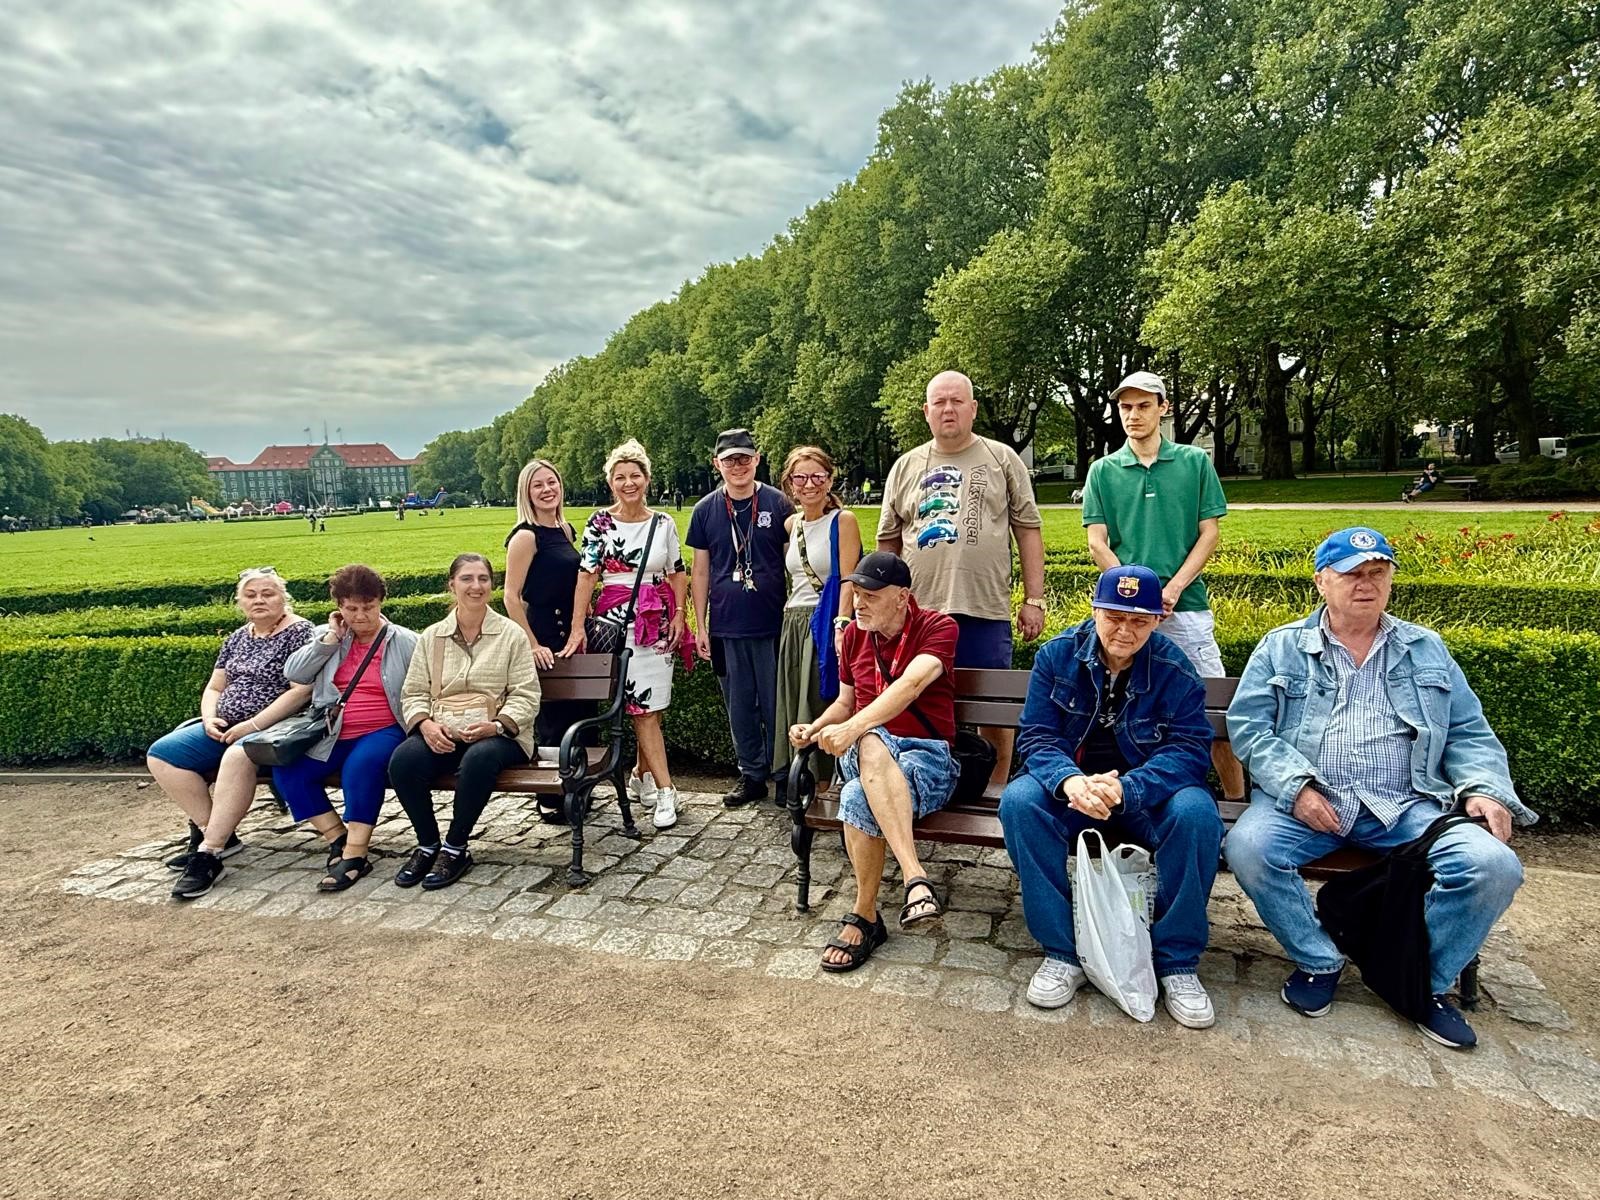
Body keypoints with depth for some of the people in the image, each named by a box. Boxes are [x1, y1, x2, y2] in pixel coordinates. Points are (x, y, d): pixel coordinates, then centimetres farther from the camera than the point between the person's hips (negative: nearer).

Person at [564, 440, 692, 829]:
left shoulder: (663, 523, 7)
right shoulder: (600, 523, -2)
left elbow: (678, 574, 11)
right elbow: (587, 575, -7)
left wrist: (678, 615, 1)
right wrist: (577, 627, -12)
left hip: (658, 621, 3)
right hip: (617, 621, -3)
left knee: (653, 706, 5)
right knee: (642, 707, -6)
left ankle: (641, 777, 25)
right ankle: (665, 793, -4)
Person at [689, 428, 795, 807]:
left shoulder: (779, 505, -1)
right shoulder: (705, 510, 5)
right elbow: (700, 570, 8)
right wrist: (700, 626, 5)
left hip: (773, 624, -2)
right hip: (726, 628, 3)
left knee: (776, 705, 5)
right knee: (739, 706, 11)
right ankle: (752, 776, 25)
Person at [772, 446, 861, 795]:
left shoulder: (843, 520, -5)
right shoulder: (791, 525, 13)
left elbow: (848, 579, -13)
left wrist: (841, 625, -23)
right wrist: (789, 618, 10)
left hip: (826, 622, -6)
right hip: (794, 622, 7)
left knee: (820, 704, -3)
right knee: (791, 704, 10)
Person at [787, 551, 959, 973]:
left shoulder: (938, 628, -7)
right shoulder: (854, 634, 12)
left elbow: (909, 685, -26)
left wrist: (853, 727, -40)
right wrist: (815, 728, 0)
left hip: (927, 757, -3)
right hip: (864, 755, 4)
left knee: (858, 798, -39)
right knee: (873, 743, -39)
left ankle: (865, 917, -26)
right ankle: (915, 877, -47)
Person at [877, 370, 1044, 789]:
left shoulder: (1002, 460, 7)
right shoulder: (905, 467, 13)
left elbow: (1028, 531, 5)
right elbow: (887, 541, 16)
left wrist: (1034, 599, -2)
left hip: (986, 611, -2)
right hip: (919, 613, 2)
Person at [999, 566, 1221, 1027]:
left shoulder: (1174, 669, -9)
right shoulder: (1057, 655, -6)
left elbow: (1190, 749, -16)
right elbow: (1037, 736, -10)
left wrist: (1125, 789, -35)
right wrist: (1069, 781, -34)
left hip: (1147, 791, 0)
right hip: (1071, 786, 1)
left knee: (1196, 813, -32)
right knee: (1019, 801, -29)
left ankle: (1177, 961, -12)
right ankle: (1062, 952, -16)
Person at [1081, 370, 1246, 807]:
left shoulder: (1195, 462, 7)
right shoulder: (1103, 471, 8)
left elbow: (1210, 532, 4)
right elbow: (1098, 544, 3)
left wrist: (1173, 588, -10)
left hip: (1186, 606, 0)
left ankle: (1236, 797, 16)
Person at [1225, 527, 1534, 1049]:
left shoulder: (1427, 649, 19)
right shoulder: (1281, 647, 8)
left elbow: (1470, 733, 18)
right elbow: (1248, 725, 0)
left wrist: (1484, 788, -3)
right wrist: (1297, 787, -15)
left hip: (1407, 806, 2)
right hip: (1303, 802, -2)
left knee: (1494, 865, -23)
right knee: (1247, 847, -30)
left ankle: (1428, 981, 3)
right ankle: (1318, 961, -2)